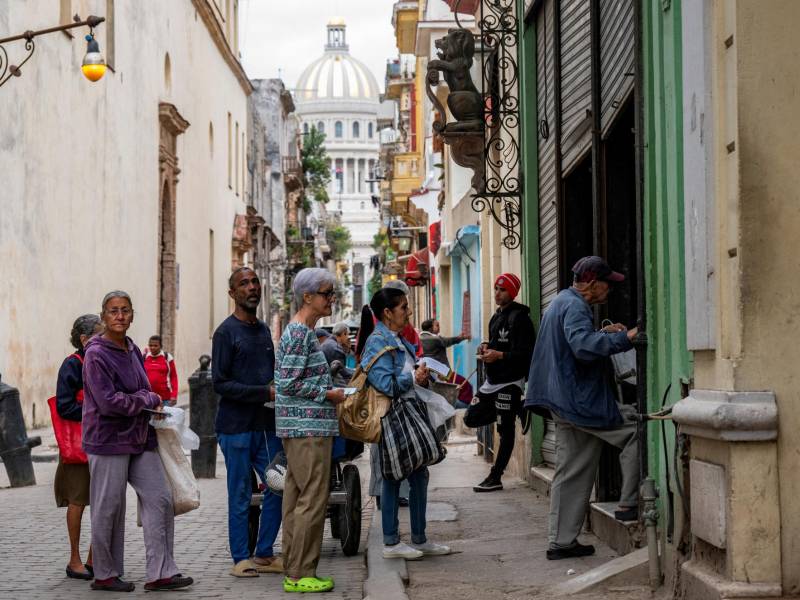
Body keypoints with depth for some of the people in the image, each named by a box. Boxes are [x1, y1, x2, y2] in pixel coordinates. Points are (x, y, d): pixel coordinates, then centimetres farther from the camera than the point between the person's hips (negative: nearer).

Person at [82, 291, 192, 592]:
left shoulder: (133, 350, 11)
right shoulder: (96, 355, -13)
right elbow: (109, 401, -20)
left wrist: (154, 409, 6)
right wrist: (150, 400, -9)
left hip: (139, 438, 8)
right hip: (109, 440, -7)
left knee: (160, 499, 2)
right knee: (109, 508, 1)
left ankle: (160, 572, 6)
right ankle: (105, 574, 16)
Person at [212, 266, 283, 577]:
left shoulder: (264, 330, 16)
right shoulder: (226, 332, -6)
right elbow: (221, 383, -13)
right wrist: (265, 393, -17)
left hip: (266, 426, 7)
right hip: (236, 426, -7)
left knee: (278, 488, 5)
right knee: (240, 495, 0)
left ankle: (264, 554, 16)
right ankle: (240, 559, 9)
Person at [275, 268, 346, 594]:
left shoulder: (300, 331, 16)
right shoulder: (300, 334, -15)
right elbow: (289, 383, -20)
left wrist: (328, 390, 15)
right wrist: (329, 394, -13)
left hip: (300, 428, 10)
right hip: (308, 429, -10)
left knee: (296, 499, 12)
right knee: (313, 500, -7)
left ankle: (294, 570, 18)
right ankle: (300, 574, -3)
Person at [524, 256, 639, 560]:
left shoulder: (561, 302, 21)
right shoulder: (574, 306, -13)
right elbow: (584, 347, -29)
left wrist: (603, 334, 19)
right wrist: (623, 338, -26)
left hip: (565, 404, 11)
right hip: (581, 402, -11)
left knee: (570, 472, 10)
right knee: (633, 435, -3)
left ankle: (561, 541, 12)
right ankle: (629, 503, 0)